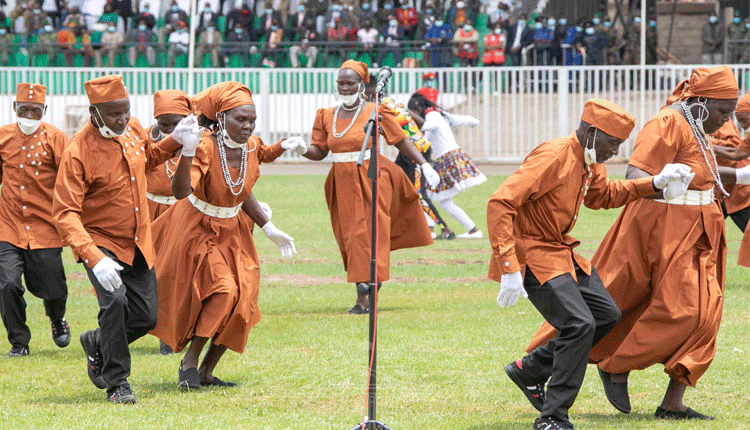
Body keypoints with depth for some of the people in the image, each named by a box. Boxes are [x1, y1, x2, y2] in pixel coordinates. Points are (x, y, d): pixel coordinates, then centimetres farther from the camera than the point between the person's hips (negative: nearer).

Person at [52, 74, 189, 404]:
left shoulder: (133, 130, -2)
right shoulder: (78, 152, -23)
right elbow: (65, 214, -27)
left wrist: (176, 141, 3)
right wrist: (94, 259, -39)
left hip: (138, 245, 6)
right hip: (99, 242, -6)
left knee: (146, 316, 5)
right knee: (115, 301, -27)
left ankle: (97, 343, 35)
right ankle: (117, 383, -12)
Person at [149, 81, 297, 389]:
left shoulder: (252, 148, -7)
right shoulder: (205, 149, -26)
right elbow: (181, 191, -42)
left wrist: (269, 229, 10)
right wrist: (187, 153, -55)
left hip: (233, 232, 6)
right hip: (198, 231, -6)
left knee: (240, 303, -1)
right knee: (222, 290, -23)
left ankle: (206, 372, 12)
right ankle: (189, 361, -10)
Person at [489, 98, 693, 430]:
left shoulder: (589, 163, 7)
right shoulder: (552, 158, -24)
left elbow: (602, 195, 28)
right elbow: (500, 203, -30)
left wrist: (655, 183, 13)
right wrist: (508, 268, -34)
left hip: (560, 252, 10)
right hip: (531, 255, -10)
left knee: (606, 316, 14)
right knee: (580, 325, -19)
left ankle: (530, 370, 23)